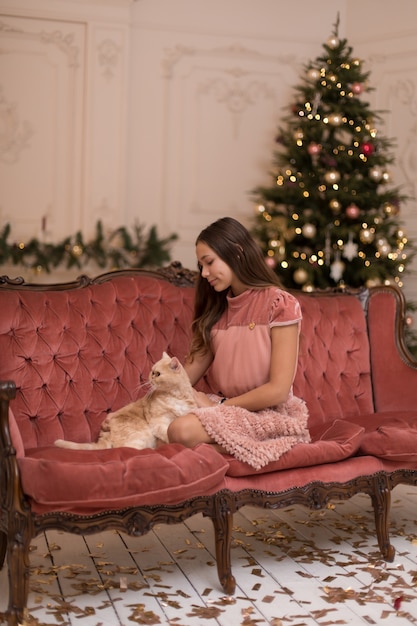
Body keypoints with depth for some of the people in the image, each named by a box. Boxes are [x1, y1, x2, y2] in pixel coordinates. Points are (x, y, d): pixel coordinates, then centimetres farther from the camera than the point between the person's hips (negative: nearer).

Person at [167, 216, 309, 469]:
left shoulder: (281, 304, -8)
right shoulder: (216, 309, 13)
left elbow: (278, 390, -14)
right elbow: (190, 372, 6)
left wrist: (219, 405, -9)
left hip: (269, 414, -6)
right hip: (223, 408, 6)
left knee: (183, 429, -31)